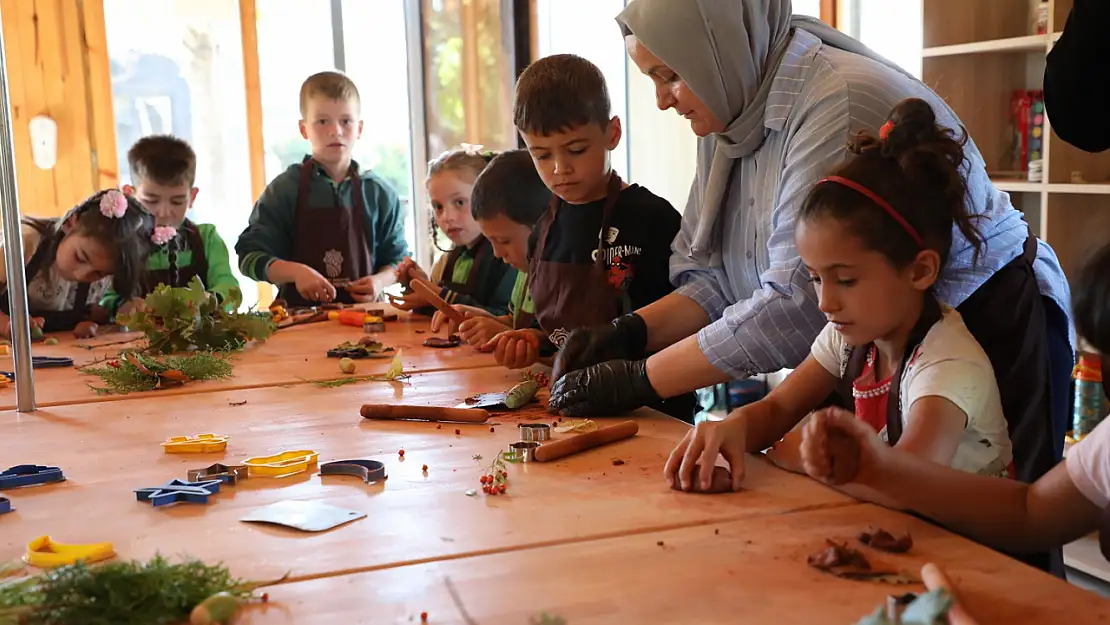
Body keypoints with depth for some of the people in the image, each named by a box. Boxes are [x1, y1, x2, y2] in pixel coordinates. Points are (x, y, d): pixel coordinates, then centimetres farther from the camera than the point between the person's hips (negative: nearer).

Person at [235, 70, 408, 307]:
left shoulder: (378, 194, 7)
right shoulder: (285, 189, 3)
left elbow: (396, 259, 14)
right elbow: (250, 256, 0)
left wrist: (380, 281, -7)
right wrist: (296, 272, -15)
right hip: (300, 312, -1)